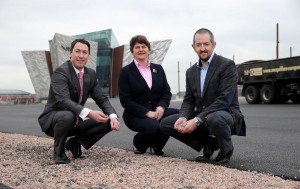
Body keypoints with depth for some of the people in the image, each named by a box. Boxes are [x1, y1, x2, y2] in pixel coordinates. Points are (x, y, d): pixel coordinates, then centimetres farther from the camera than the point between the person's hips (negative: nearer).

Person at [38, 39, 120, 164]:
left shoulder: (91, 74, 2)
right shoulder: (61, 72, -21)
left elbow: (101, 99, 1)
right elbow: (63, 101, -35)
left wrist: (113, 116, -19)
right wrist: (89, 113, -50)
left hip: (76, 120, 6)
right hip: (53, 119, -6)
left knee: (109, 122, -10)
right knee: (68, 116, -40)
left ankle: (75, 142, 5)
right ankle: (58, 151, -10)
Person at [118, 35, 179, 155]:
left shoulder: (158, 69, 14)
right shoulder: (126, 71, 0)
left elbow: (167, 92, 8)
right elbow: (125, 100, -7)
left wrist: (161, 107, -14)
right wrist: (147, 112, -18)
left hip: (157, 111, 5)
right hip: (135, 115, -4)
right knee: (155, 127, -35)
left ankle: (156, 146, -1)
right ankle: (138, 143, 2)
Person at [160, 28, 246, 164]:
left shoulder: (227, 65, -10)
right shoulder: (191, 71, 11)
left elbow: (224, 99, -20)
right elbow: (188, 101, 9)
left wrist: (197, 120, -26)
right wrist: (183, 117, -15)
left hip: (225, 114, -6)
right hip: (200, 117, 7)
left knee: (214, 119, -41)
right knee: (165, 123, -7)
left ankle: (226, 150, -7)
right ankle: (208, 144, 6)